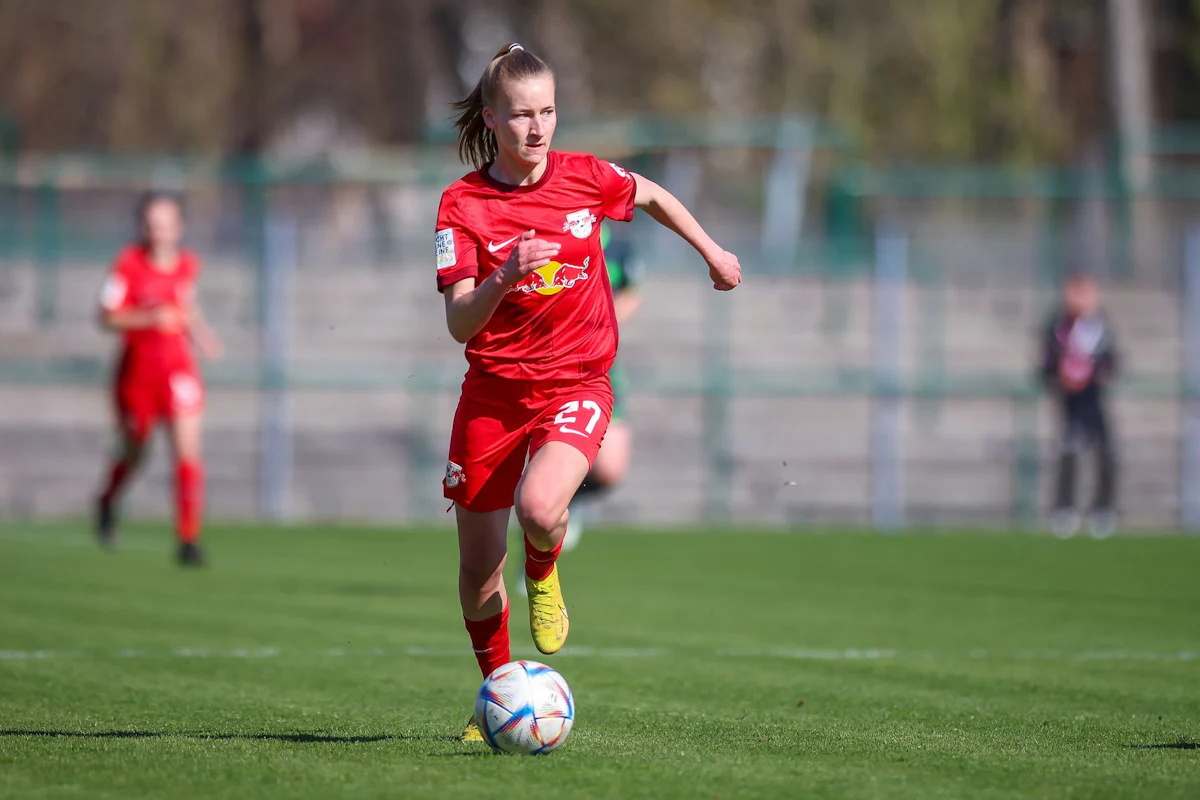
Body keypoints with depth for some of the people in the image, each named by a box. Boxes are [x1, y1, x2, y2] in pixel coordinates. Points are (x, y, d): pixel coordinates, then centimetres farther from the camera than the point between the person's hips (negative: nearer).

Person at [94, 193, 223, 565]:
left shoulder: (188, 264, 2)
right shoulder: (129, 264, -10)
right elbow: (107, 317, -11)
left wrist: (199, 333, 5)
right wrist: (150, 319, -24)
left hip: (179, 369, 2)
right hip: (137, 370, -2)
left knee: (187, 451, -12)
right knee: (133, 452, 14)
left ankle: (188, 539, -8)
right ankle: (108, 502, 48)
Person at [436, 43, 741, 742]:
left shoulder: (584, 178, -3)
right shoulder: (463, 204, -10)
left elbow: (652, 196, 20)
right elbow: (459, 324, -18)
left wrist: (713, 252, 26)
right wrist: (504, 277, -35)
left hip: (577, 385, 0)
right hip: (494, 391, 0)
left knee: (539, 508, -30)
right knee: (478, 573, 6)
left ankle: (544, 574, 7)